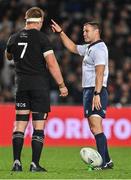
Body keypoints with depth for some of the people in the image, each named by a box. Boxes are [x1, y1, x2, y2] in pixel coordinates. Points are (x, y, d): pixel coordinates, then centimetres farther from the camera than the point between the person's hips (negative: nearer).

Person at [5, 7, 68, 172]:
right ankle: (35, 164, -4)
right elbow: (52, 64, -14)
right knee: (38, 126, 0)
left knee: (20, 125, 7)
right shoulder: (41, 38, -9)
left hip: (21, 85, 4)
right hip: (40, 84, -4)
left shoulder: (14, 38, 6)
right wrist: (61, 85, -9)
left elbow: (8, 56, 27)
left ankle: (16, 162, 0)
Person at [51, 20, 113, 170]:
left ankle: (104, 161, -22)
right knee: (94, 128, 9)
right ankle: (106, 160, 11)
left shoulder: (99, 49, -11)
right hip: (89, 90, 10)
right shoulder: (88, 48, 19)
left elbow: (100, 73, -20)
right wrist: (60, 32, 31)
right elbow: (72, 47, 36)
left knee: (96, 126, -17)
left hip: (96, 91, -10)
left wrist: (97, 94, -27)